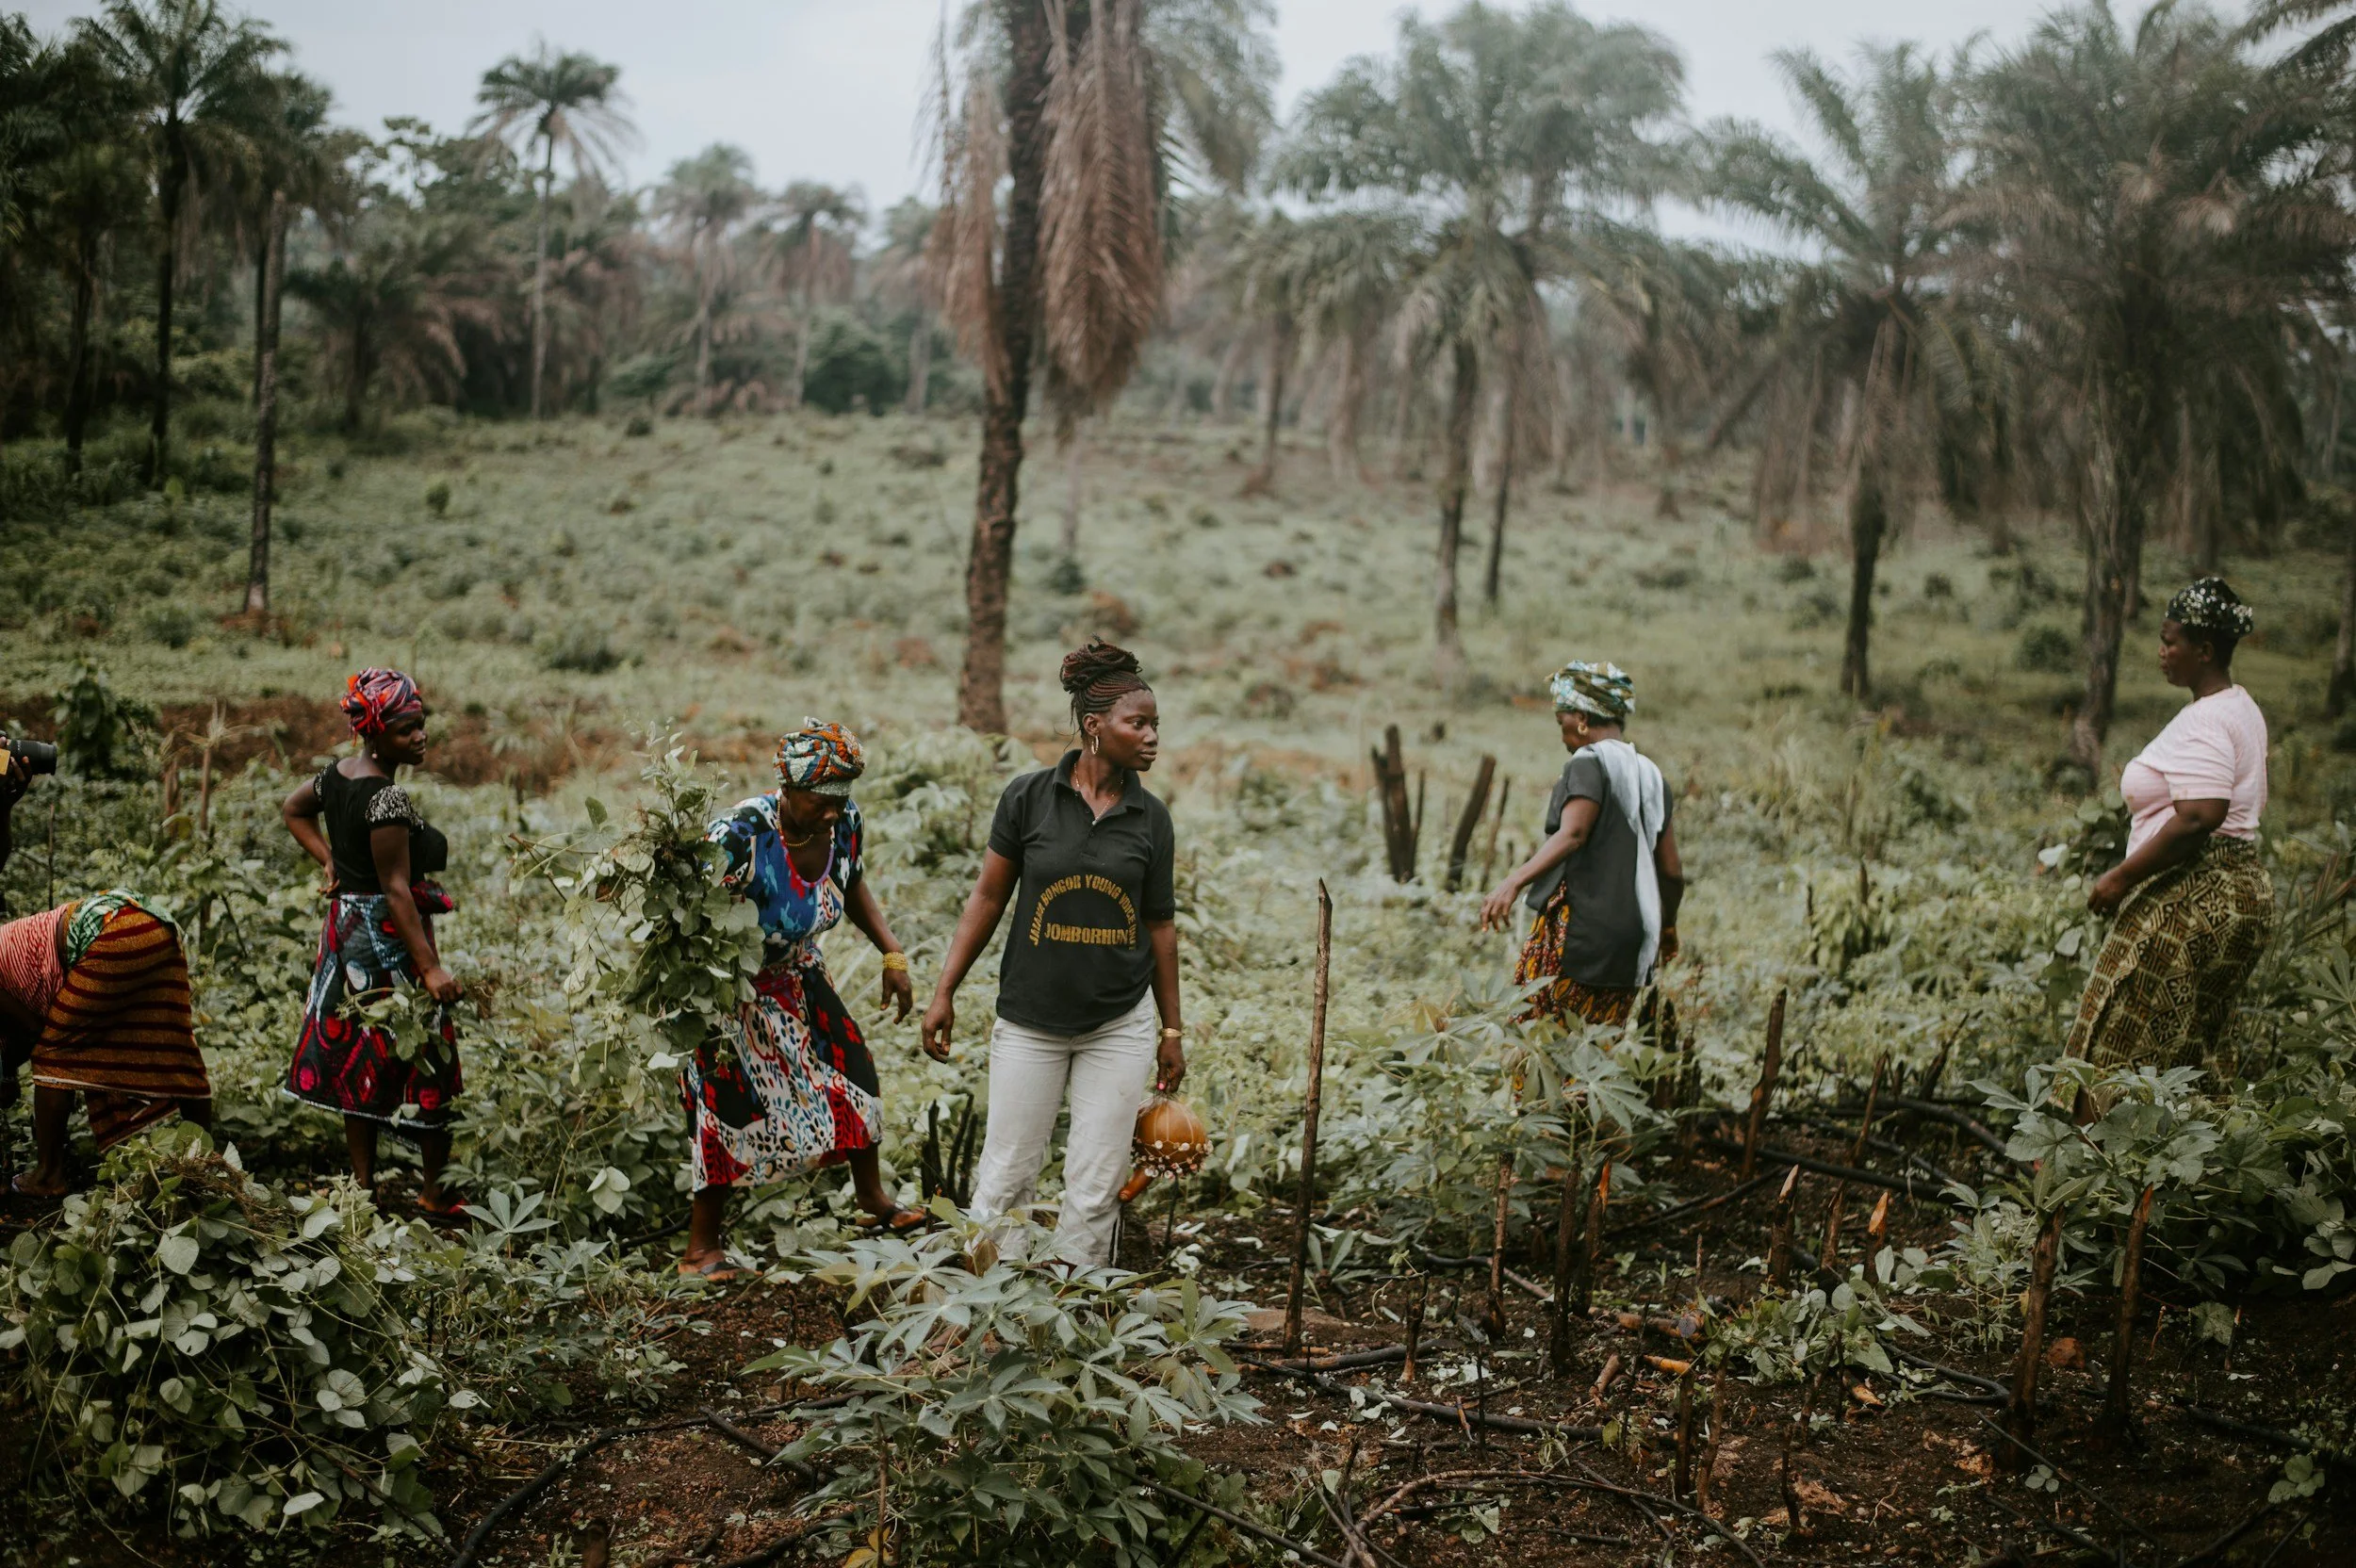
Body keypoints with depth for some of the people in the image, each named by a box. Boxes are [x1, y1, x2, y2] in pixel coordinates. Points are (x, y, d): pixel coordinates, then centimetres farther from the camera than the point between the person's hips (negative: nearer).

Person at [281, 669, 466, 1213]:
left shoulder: (337, 774, 4)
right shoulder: (389, 797, -23)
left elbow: (293, 809, 24)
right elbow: (398, 890, -25)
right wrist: (431, 967, -24)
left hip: (346, 926, 9)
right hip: (390, 940, -9)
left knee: (357, 1060, 14)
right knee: (427, 1063, 2)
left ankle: (364, 1186, 22)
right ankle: (436, 1193, 10)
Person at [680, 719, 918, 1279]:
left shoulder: (846, 822, -12)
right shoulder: (740, 835, -33)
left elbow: (853, 887, 8)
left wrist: (893, 956, 2)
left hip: (797, 973, 7)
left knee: (853, 1071, 10)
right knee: (732, 1107, -9)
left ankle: (873, 1196, 34)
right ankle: (701, 1249, 5)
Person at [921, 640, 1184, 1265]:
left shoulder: (1151, 818, 0)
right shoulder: (1028, 797, -7)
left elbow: (1160, 925, 7)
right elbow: (988, 898, 0)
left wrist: (1172, 1031, 10)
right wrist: (944, 992, -2)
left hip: (1120, 1026, 2)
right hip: (1030, 1021, -2)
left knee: (1096, 1188, 5)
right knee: (1005, 1178, 4)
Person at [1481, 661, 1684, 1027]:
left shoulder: (1589, 763, -6)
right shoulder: (1651, 776, 16)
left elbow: (1571, 835, -24)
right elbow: (1672, 870, 16)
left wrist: (1514, 882, -36)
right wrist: (1667, 926, 33)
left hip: (1580, 926, -8)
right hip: (1631, 940, 8)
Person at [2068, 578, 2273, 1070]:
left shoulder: (2202, 723, -16)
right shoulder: (2242, 710, 17)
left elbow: (2199, 819, -27)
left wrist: (2122, 876, -21)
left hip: (2193, 904, -11)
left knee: (2125, 1047, -8)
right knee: (2192, 1056, 13)